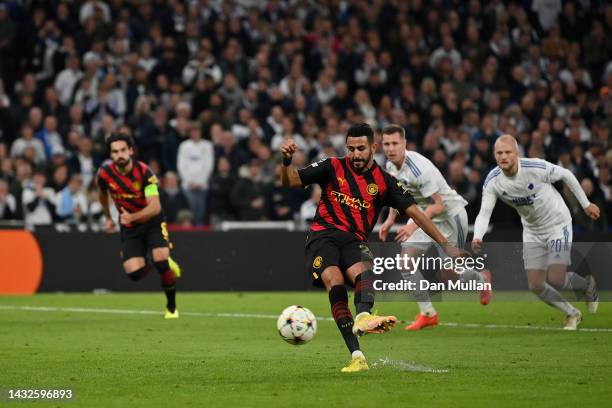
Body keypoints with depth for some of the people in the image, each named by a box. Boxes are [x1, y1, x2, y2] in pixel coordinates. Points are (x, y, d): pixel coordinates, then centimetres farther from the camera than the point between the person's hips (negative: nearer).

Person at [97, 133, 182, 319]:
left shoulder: (144, 172, -22)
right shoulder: (104, 174, -12)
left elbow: (155, 207, -29)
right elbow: (103, 194, 13)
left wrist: (132, 217, -41)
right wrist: (108, 217, 23)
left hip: (152, 221, -3)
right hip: (129, 227, 3)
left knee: (161, 262, -22)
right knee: (134, 273, -14)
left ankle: (171, 307, 2)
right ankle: (165, 264, 20)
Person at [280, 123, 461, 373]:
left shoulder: (384, 182, 9)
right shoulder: (333, 167, 7)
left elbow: (414, 212, 7)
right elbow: (290, 181, 8)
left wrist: (445, 244, 3)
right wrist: (287, 161, -14)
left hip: (354, 241, 2)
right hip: (323, 236, -2)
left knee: (364, 272, -33)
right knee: (334, 281, -29)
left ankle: (363, 316, -65)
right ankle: (356, 355, -38)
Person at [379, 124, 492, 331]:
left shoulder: (419, 168, -32)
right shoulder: (391, 166, -6)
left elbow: (438, 205, -28)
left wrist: (414, 225, -36)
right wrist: (390, 220, 3)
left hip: (450, 214, -7)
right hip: (423, 214, 7)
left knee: (450, 273, 2)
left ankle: (481, 279, 39)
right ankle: (427, 314, -1)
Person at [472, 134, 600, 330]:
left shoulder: (536, 167, -26)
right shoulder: (492, 181, -16)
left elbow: (566, 175, -10)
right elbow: (484, 212, -21)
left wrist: (586, 204, 0)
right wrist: (477, 237, -41)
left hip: (558, 224, -4)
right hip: (532, 231, 5)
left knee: (555, 280, -16)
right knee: (536, 286, -1)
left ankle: (587, 284, 19)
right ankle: (572, 314, 25)